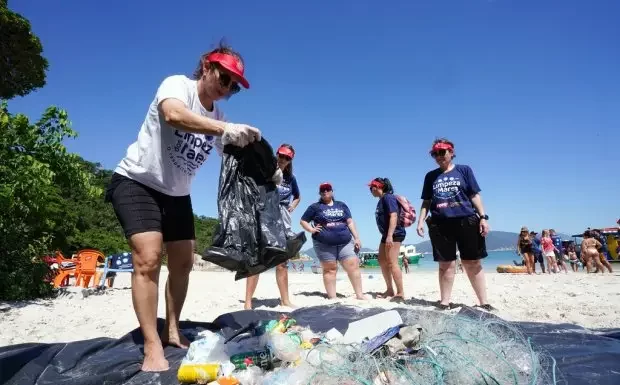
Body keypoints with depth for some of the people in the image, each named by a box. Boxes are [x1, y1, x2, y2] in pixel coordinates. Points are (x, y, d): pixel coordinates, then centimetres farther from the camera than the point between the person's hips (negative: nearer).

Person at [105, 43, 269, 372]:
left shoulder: (217, 118, 3)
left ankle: (172, 331, 22)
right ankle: (152, 348, -11)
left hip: (176, 195, 8)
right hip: (136, 183, -7)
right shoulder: (177, 84, -16)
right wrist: (224, 128, -53)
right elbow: (173, 115, -39)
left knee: (183, 263, 7)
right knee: (149, 258, -19)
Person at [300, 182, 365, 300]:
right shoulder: (315, 207, 7)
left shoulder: (342, 205, 16)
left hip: (345, 242, 3)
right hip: (324, 244, -2)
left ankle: (359, 295, 3)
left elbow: (350, 222, 11)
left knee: (353, 266, -4)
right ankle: (332, 297, 6)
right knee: (330, 270, 1)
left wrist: (357, 238, 3)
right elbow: (303, 221, 10)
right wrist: (311, 229, -8)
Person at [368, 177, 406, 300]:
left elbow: (393, 216, -22)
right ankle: (390, 290, 22)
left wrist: (390, 236, -28)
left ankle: (400, 293, -6)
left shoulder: (388, 197, -13)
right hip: (387, 235, 11)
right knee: (382, 262, 13)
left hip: (394, 234, -11)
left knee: (392, 263, -12)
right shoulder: (382, 200, 16)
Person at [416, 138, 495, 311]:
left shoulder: (464, 170, 7)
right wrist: (421, 221, 3)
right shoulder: (430, 176, 13)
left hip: (466, 221, -1)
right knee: (445, 264, 5)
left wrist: (483, 217, -4)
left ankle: (483, 302, 12)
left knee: (473, 263, 2)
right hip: (440, 225, 2)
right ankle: (445, 301, 13)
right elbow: (426, 202, 14)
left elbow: (475, 195, 5)